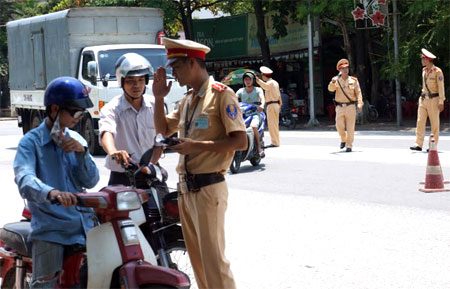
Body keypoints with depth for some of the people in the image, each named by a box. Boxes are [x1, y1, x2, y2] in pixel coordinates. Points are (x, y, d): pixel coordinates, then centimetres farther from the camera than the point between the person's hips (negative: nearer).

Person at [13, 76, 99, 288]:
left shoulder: (76, 139, 12)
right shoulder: (31, 142, -6)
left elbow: (90, 181, 7)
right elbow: (24, 180, -23)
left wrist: (81, 152, -11)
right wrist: (51, 192, -44)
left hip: (83, 225, 5)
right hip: (50, 229, -5)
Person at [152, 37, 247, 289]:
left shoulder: (222, 94, -9)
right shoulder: (188, 100, 17)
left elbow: (241, 141, -16)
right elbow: (164, 129, 26)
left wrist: (198, 146, -19)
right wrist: (159, 98, 12)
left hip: (208, 188, -9)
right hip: (186, 188, 9)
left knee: (213, 258, -8)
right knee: (196, 257, 14)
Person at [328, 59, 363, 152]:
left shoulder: (353, 80, 4)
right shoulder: (337, 80, 4)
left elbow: (358, 93, 1)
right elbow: (331, 89, -14)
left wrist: (359, 104, -12)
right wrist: (333, 82, -36)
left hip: (351, 106, -1)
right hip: (340, 107, 1)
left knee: (350, 127, -3)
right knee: (339, 125, -6)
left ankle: (349, 146, 4)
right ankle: (343, 140, 21)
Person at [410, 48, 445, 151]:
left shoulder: (437, 71, -9)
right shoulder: (424, 70, 11)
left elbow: (441, 88, -10)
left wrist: (441, 102, -14)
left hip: (433, 100, -6)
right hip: (423, 99, 6)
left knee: (434, 124, 1)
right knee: (420, 121, -4)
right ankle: (418, 144, -7)